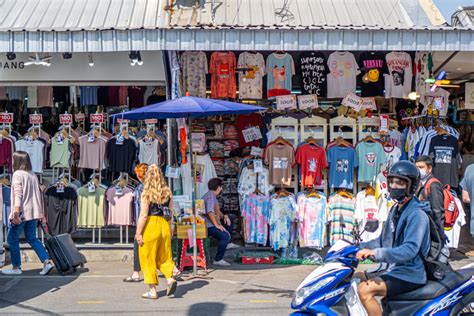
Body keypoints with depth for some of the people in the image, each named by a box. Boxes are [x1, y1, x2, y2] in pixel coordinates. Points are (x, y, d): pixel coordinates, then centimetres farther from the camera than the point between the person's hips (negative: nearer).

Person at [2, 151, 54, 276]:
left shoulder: (18, 174, -8)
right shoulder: (33, 175, 14)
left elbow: (18, 193, -19)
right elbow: (38, 194, 16)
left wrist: (16, 209, -26)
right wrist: (41, 213, 21)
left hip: (22, 212, -7)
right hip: (33, 212, 7)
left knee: (12, 238, 6)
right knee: (31, 238, 12)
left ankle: (16, 267, 9)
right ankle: (47, 262, 0)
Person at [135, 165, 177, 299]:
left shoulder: (146, 193, -10)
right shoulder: (167, 192, 5)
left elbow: (143, 215, -13)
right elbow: (170, 213, 9)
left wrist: (138, 233, -8)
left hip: (150, 226, -5)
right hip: (165, 226, 5)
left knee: (148, 258, 6)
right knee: (164, 257, 17)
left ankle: (152, 290, 9)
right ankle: (170, 278, -4)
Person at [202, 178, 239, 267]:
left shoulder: (213, 195, 14)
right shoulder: (210, 196, -18)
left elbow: (217, 211, 19)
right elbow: (210, 212, -31)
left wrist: (224, 216, 1)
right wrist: (217, 225, -28)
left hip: (211, 222, 11)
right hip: (206, 225, -11)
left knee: (230, 220, 24)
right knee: (225, 236, -29)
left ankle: (228, 243, 30)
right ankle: (218, 260, -21)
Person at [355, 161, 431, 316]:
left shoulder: (417, 215, -17)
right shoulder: (395, 209, 14)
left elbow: (410, 249, -29)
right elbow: (384, 240, 19)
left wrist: (376, 253, -39)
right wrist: (360, 247, 5)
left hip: (409, 274, -10)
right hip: (393, 269, 10)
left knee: (365, 290, -27)